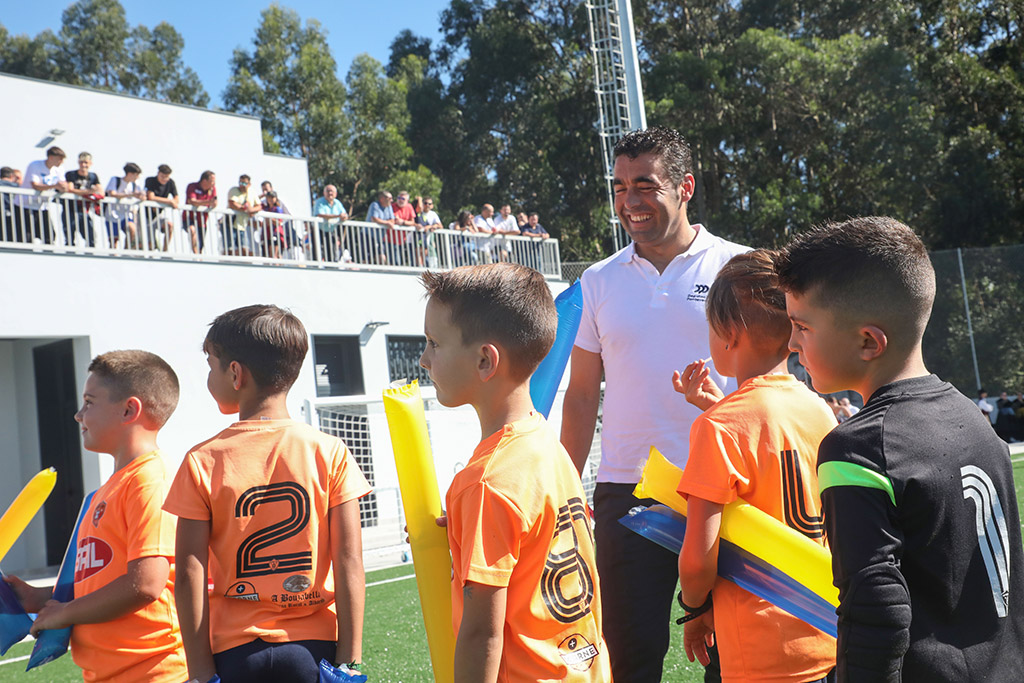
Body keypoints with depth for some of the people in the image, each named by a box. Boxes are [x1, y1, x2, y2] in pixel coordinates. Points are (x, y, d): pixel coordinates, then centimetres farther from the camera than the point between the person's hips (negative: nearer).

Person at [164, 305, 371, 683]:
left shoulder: (202, 462, -6)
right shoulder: (329, 452, -5)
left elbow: (189, 575, -6)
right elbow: (349, 564, -6)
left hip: (235, 651, 0)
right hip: (315, 648, 0)